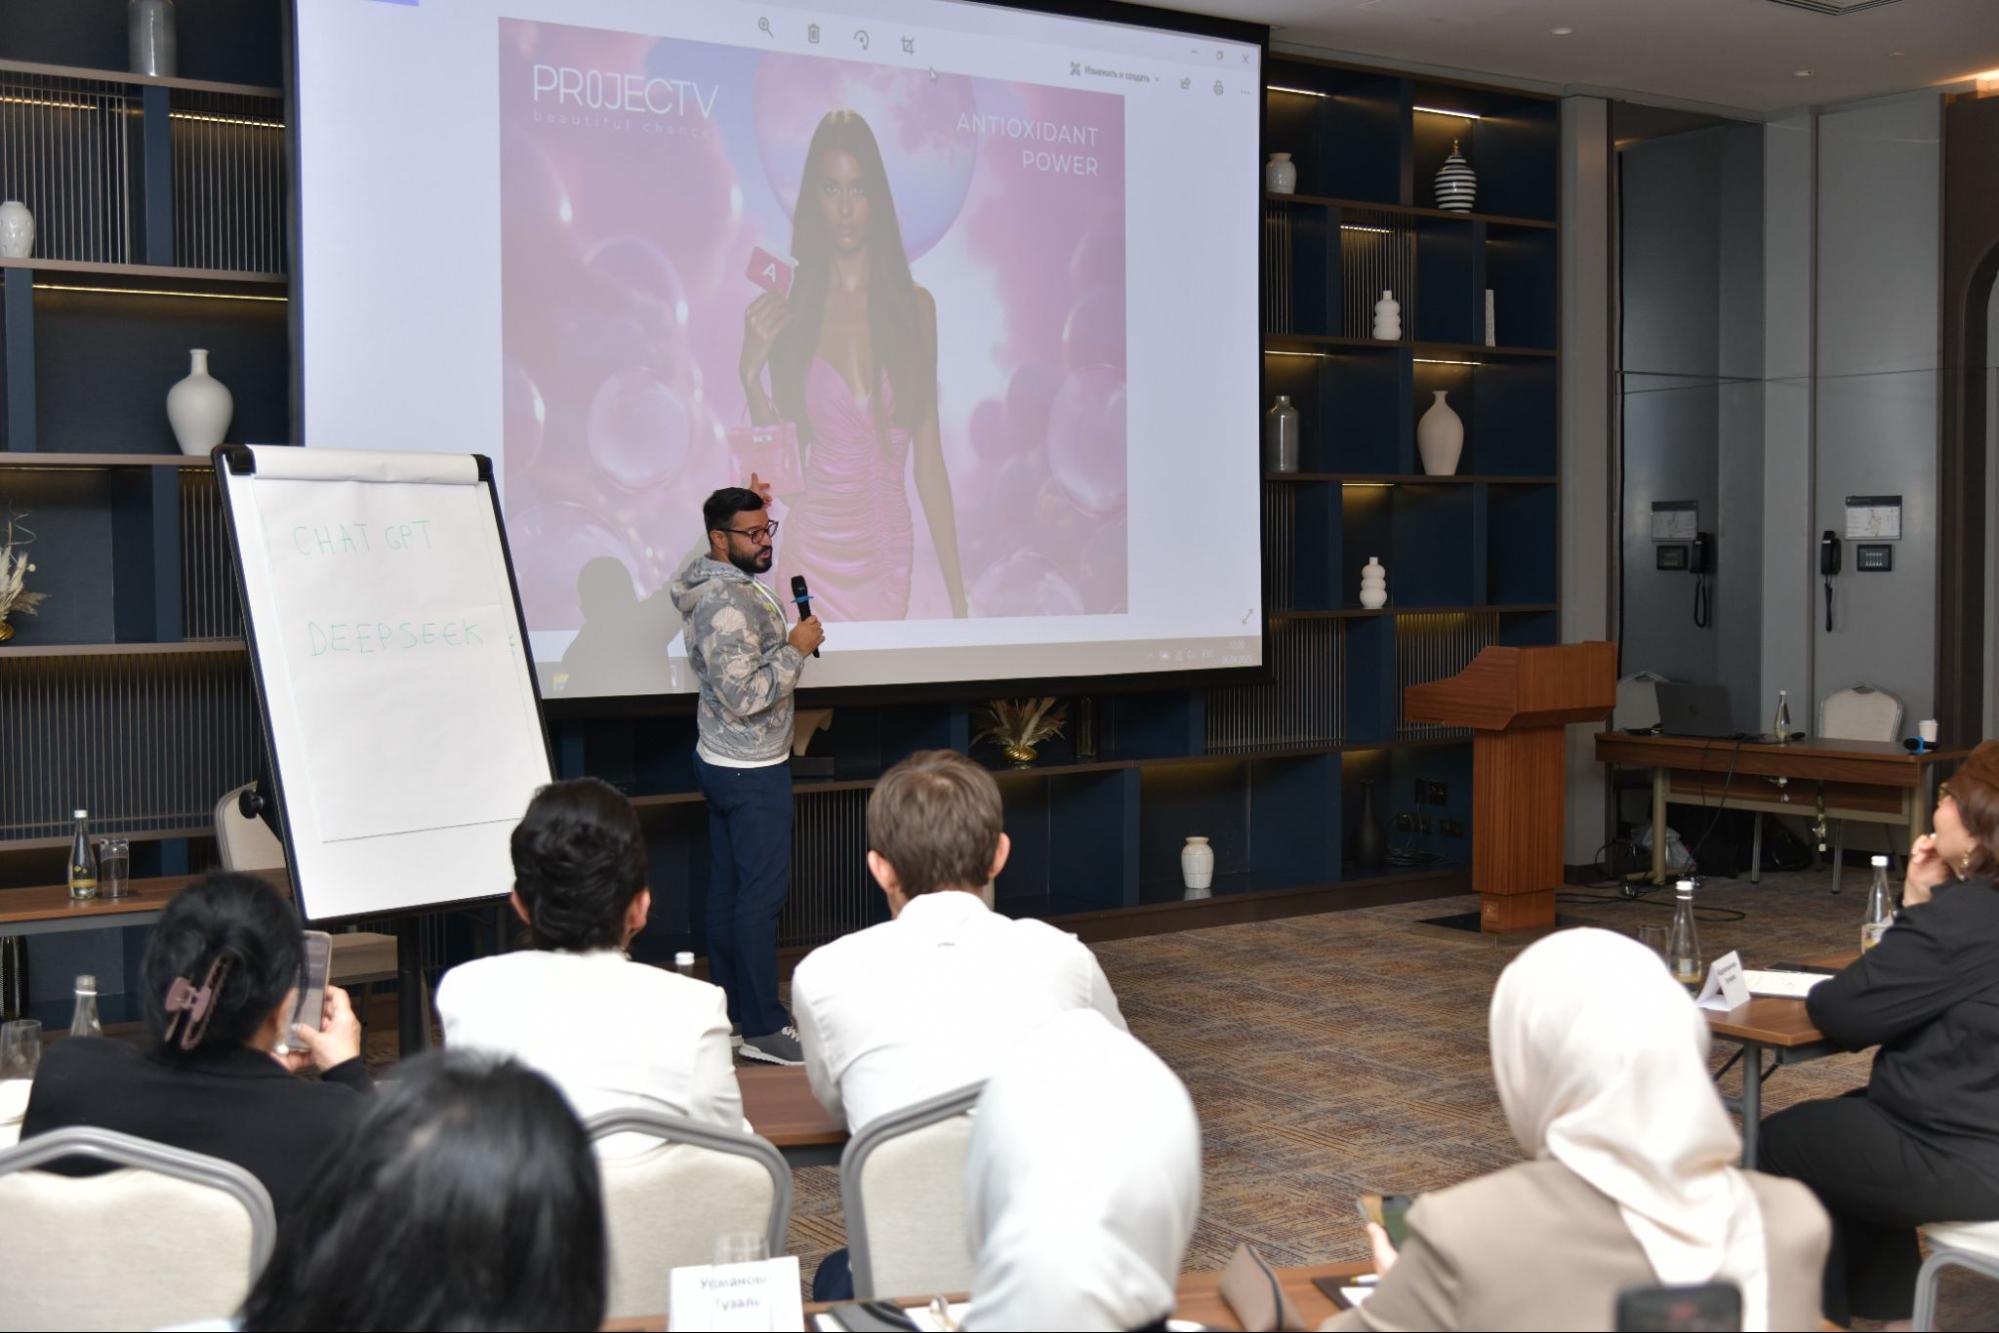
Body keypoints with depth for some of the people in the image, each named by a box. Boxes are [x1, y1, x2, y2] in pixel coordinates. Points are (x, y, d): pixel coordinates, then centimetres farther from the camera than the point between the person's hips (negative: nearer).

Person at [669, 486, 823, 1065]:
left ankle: (729, 1008, 24)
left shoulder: (712, 583, 7)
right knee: (763, 892, -5)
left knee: (728, 887, 15)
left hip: (722, 761, 10)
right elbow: (745, 696, -29)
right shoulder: (729, 604, -24)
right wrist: (796, 648, -19)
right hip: (752, 771, -10)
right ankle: (762, 1027, -1)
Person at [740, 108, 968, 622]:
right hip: (816, 551, -1)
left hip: (890, 555, 2)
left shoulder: (914, 305, 2)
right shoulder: (789, 311, -2)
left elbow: (929, 463, 3)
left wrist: (958, 596, 1)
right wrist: (751, 374, -15)